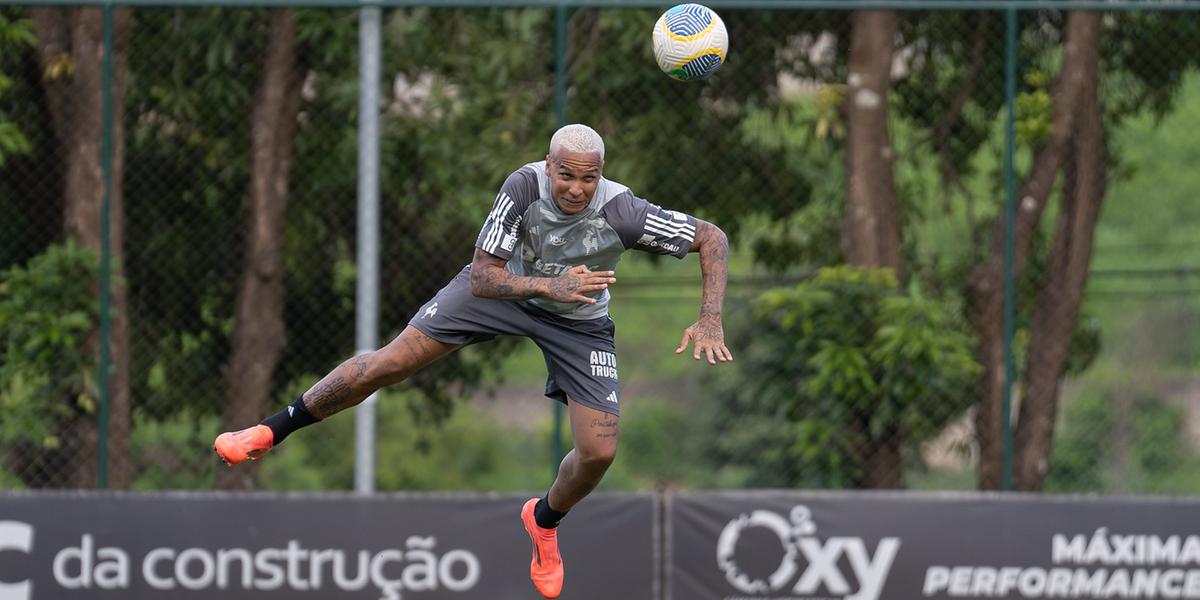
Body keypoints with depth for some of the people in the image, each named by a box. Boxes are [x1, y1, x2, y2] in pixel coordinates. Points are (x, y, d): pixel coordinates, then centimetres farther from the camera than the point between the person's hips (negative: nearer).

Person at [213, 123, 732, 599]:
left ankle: (545, 520, 26)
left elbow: (713, 239, -23)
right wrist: (548, 286, -44)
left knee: (599, 451, -9)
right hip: (504, 286, -1)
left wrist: (710, 320, -34)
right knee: (391, 362, -9)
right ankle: (275, 429, 11)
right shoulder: (525, 186, -33)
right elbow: (482, 278, -28)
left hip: (580, 323, 1)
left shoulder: (622, 212, -34)